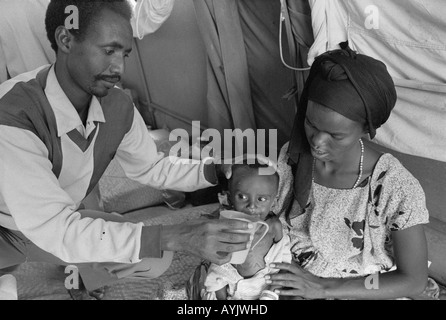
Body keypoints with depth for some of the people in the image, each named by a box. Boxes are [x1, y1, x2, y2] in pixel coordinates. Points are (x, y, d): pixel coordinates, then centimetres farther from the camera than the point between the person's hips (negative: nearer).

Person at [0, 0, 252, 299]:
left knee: (156, 259, -5)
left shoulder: (118, 106, -15)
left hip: (62, 220, 6)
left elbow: (150, 166, 2)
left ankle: (82, 279, 22)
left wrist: (213, 171, -16)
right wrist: (174, 237, -44)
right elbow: (52, 227, -38)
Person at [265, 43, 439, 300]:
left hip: (366, 295, -4)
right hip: (292, 286, 4)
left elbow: (414, 281, -14)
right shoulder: (292, 156, -12)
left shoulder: (398, 190, -23)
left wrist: (323, 287, -18)